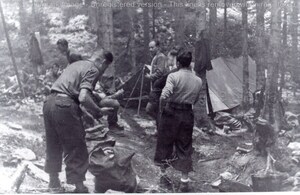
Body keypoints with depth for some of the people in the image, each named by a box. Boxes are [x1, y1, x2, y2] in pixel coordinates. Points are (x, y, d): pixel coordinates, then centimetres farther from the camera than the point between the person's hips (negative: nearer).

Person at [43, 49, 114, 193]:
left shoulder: (77, 64, 21)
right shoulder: (93, 70, -6)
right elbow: (83, 98, -19)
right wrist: (98, 111, -5)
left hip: (49, 102, 9)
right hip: (64, 107, -9)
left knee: (53, 145, 21)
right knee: (76, 149, 3)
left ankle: (54, 181, 36)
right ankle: (79, 186, 10)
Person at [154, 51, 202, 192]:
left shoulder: (174, 76, -12)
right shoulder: (198, 81, 3)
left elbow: (164, 96, -23)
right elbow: (195, 100, 10)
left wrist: (161, 110, -8)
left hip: (171, 113, -3)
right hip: (187, 115, 4)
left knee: (165, 144, 15)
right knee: (184, 146, 14)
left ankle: (163, 174, 27)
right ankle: (185, 179, 20)